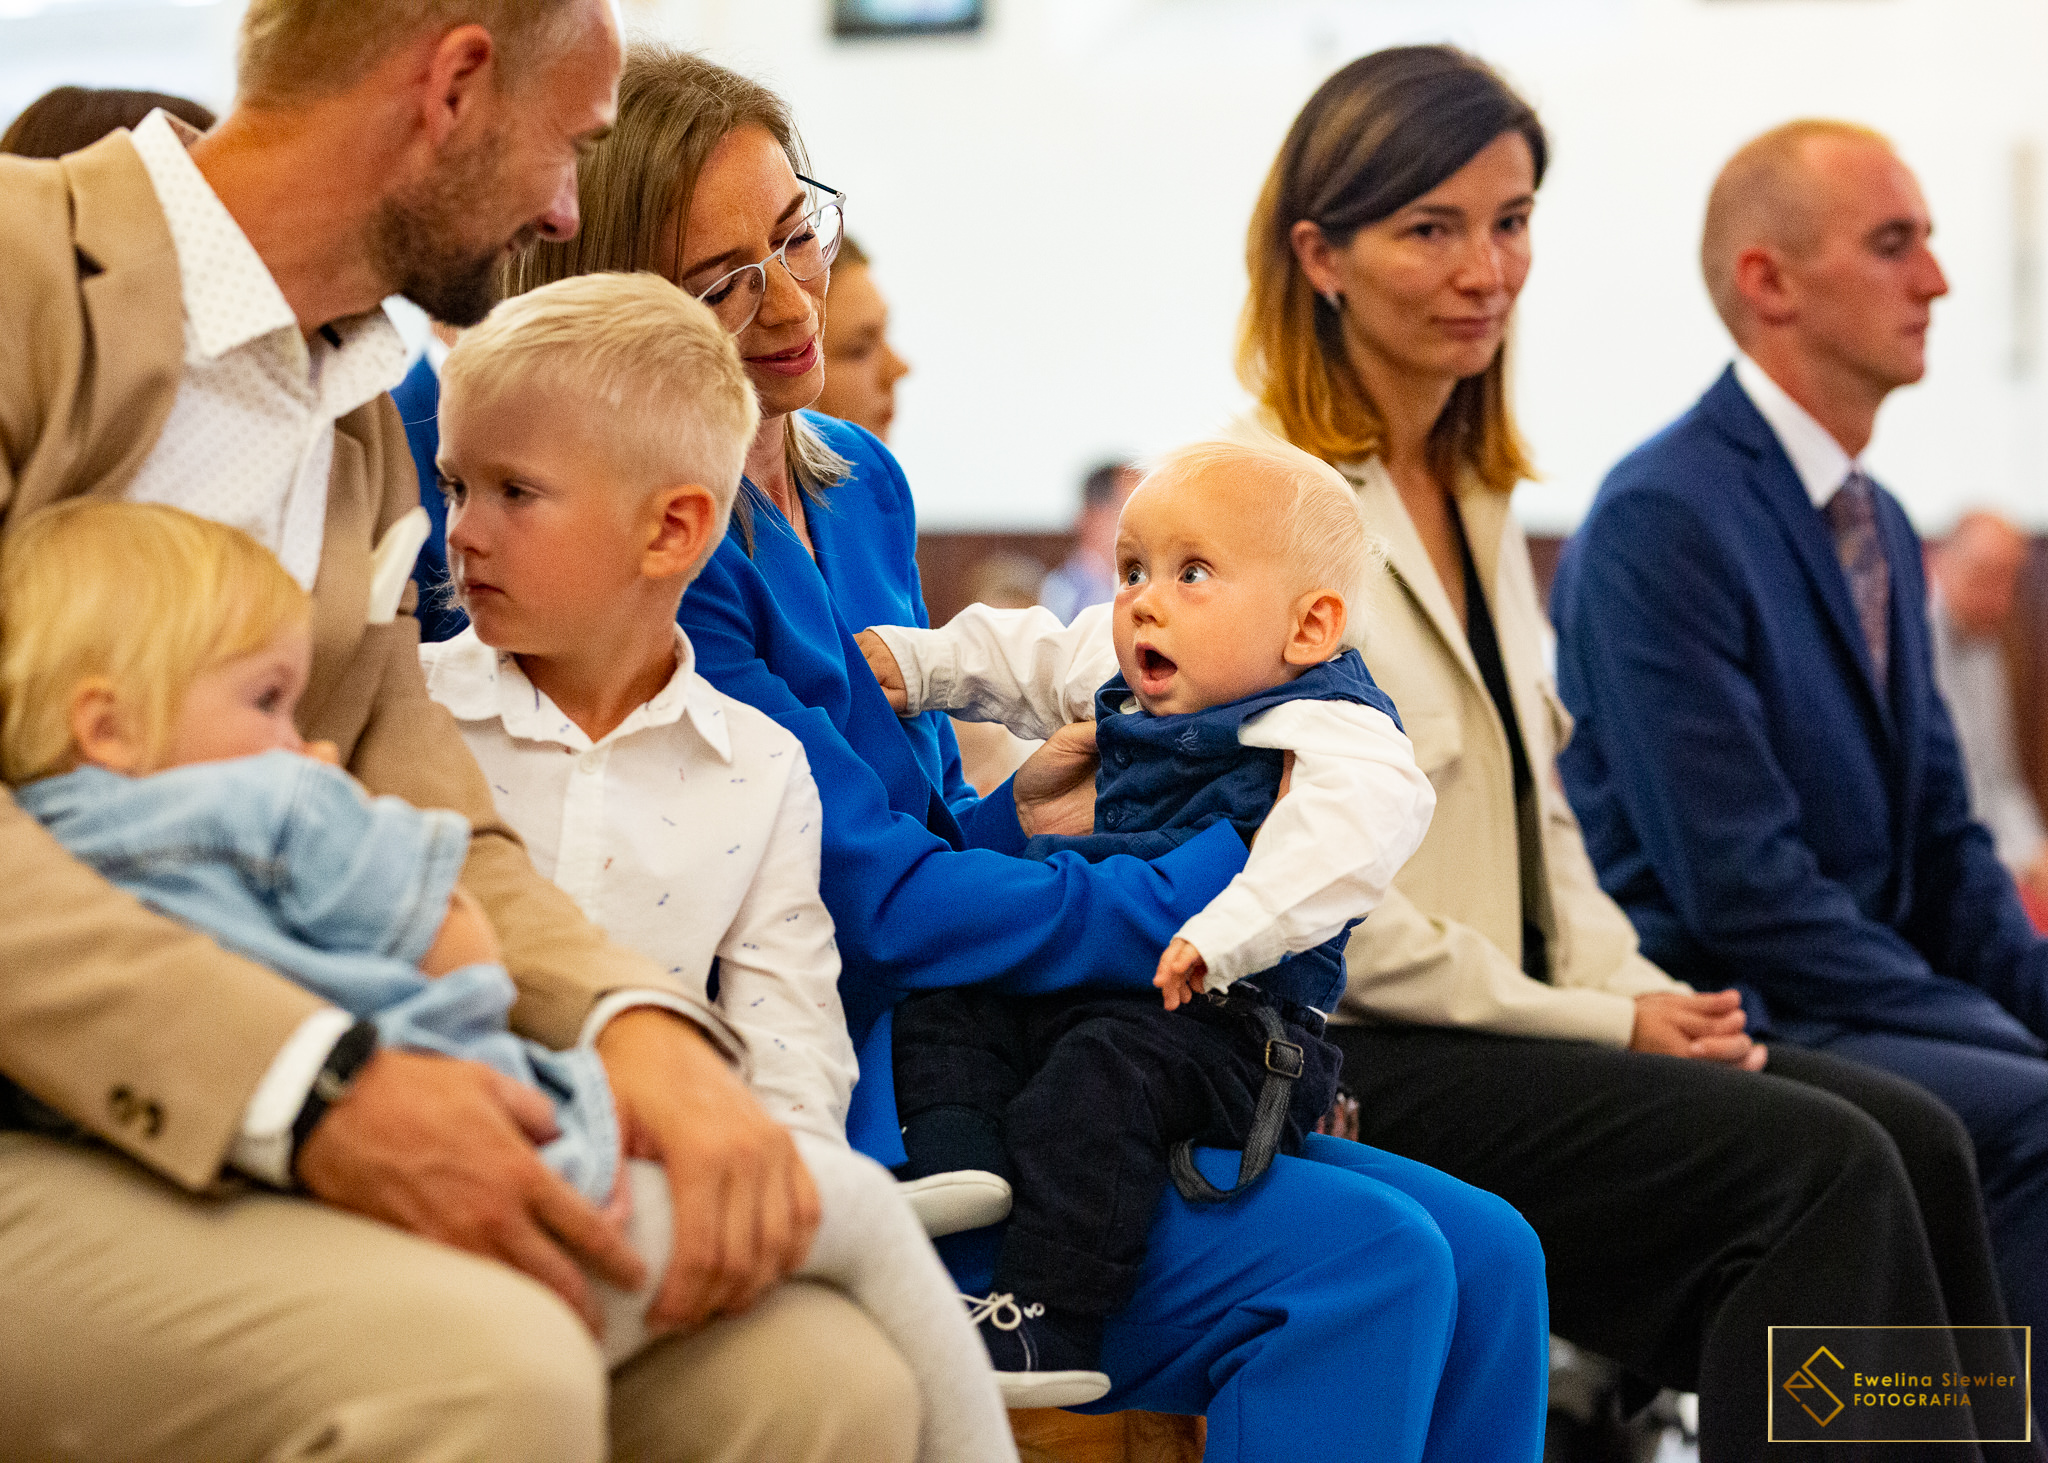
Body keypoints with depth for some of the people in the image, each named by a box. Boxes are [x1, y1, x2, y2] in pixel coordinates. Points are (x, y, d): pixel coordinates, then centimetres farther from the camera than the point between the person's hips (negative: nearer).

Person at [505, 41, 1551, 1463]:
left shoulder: (859, 483, 15)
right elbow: (874, 904, -17)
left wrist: (1013, 817, 0)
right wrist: (1205, 892, -14)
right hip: (829, 1127, -9)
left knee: (1486, 1256, -3)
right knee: (1362, 1263, -23)